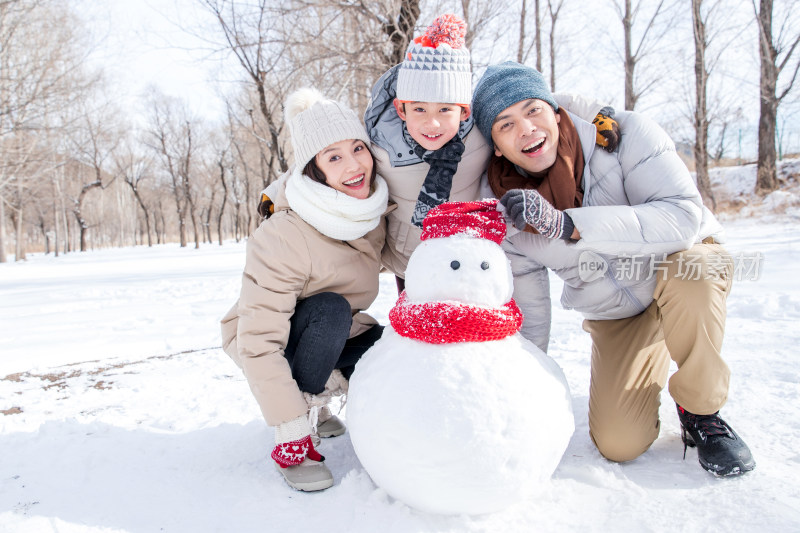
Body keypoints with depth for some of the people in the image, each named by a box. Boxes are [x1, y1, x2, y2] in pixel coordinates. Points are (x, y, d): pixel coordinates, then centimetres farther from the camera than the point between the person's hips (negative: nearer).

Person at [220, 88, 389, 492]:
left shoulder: (374, 212, -13)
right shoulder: (283, 238, -33)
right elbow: (259, 344, -33)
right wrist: (291, 431, -33)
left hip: (332, 335, 6)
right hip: (266, 338, -6)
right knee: (331, 308, -34)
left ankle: (314, 398, 9)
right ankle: (297, 435, -16)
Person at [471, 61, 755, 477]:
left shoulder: (622, 133, -24)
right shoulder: (501, 207, -16)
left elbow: (685, 216, -37)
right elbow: (528, 311, -6)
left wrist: (565, 224, -46)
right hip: (614, 314, 2)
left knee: (687, 271, -39)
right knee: (618, 444, -11)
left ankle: (700, 412, -12)